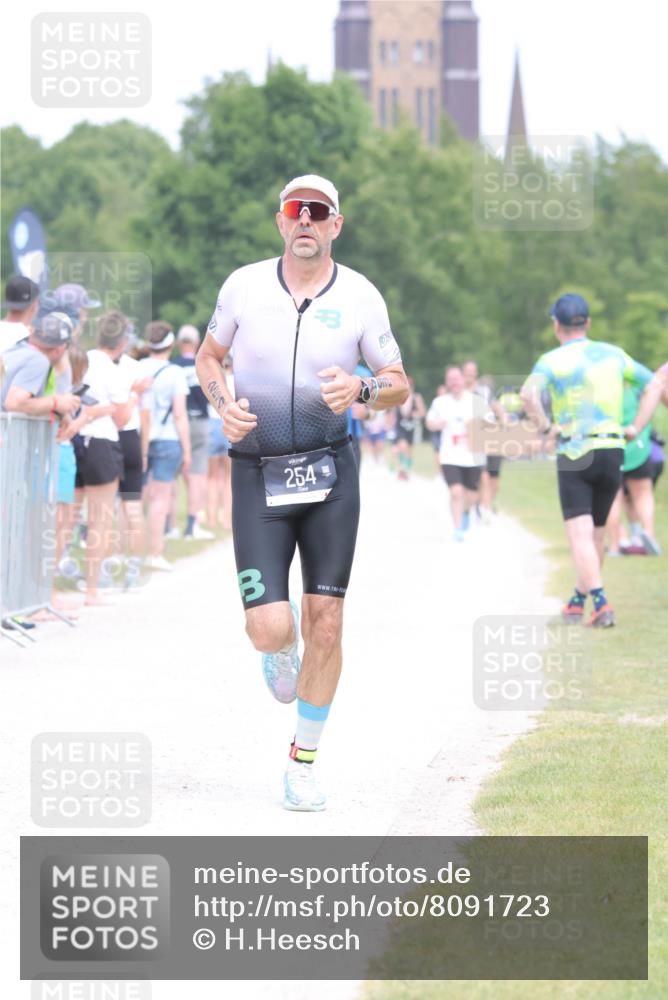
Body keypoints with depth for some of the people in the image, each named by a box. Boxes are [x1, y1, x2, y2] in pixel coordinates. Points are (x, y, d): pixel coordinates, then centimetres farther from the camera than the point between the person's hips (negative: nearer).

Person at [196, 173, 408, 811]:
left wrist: (359, 389, -16)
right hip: (258, 475, 0)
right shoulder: (244, 286, 0)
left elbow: (399, 385, 7)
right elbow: (208, 356, 15)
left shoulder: (360, 297, -1)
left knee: (324, 622, -1)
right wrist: (224, 405, -5)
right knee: (270, 627, -11)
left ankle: (303, 761, 15)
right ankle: (279, 652, 29)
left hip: (329, 471, 1)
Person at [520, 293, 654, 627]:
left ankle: (600, 603, -23)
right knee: (596, 532, 17)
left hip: (573, 453, -4)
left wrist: (544, 426, -13)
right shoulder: (612, 354, 8)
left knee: (580, 535, -7)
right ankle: (578, 600, 31)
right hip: (612, 450, 4)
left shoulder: (551, 361, -6)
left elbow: (528, 393, -26)